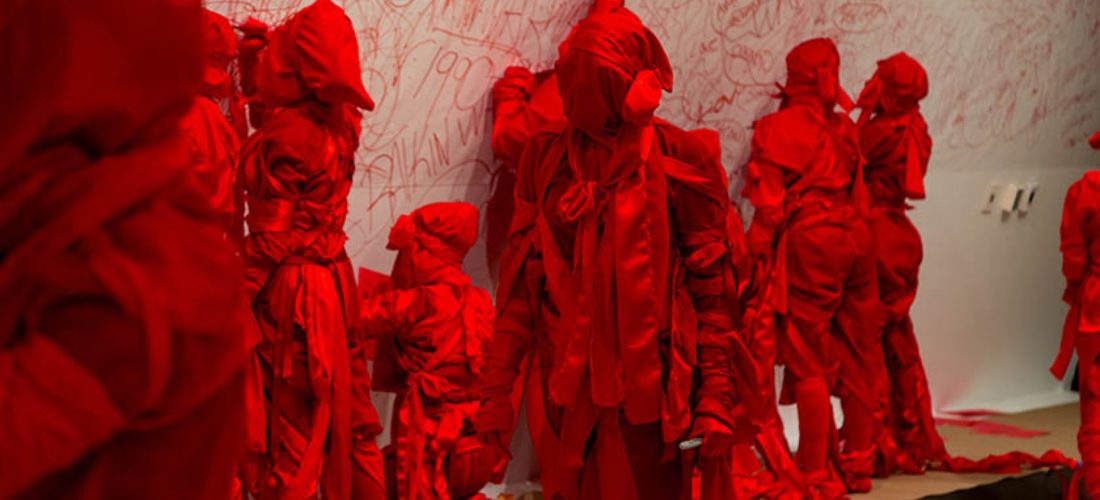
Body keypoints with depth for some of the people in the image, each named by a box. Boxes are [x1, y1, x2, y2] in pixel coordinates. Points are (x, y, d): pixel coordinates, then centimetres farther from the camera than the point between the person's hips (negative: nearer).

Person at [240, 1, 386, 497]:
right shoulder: (340, 125, 2)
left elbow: (271, 236, -17)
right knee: (347, 412, 14)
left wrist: (236, 298, -11)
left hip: (290, 288, -7)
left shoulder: (286, 133, -18)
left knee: (290, 424, 0)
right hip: (334, 276, 8)